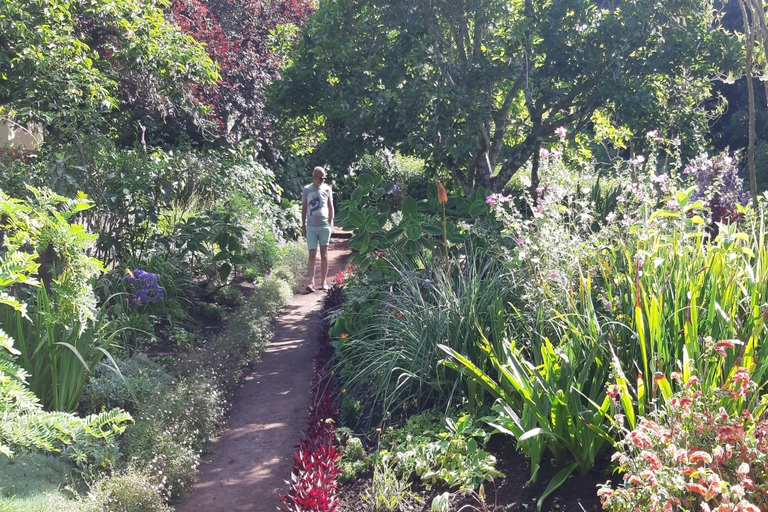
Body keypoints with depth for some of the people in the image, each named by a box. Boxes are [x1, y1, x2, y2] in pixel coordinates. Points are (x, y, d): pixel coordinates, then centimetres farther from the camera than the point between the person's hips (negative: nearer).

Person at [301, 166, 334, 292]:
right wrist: (303, 226, 6)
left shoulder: (327, 189, 5)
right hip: (311, 226, -1)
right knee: (312, 255, -5)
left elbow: (331, 207, 11)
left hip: (324, 226, 1)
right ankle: (311, 282, -11)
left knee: (324, 253, 6)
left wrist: (331, 223, 4)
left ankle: (324, 282, 12)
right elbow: (304, 209, 8)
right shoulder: (307, 190, 3)